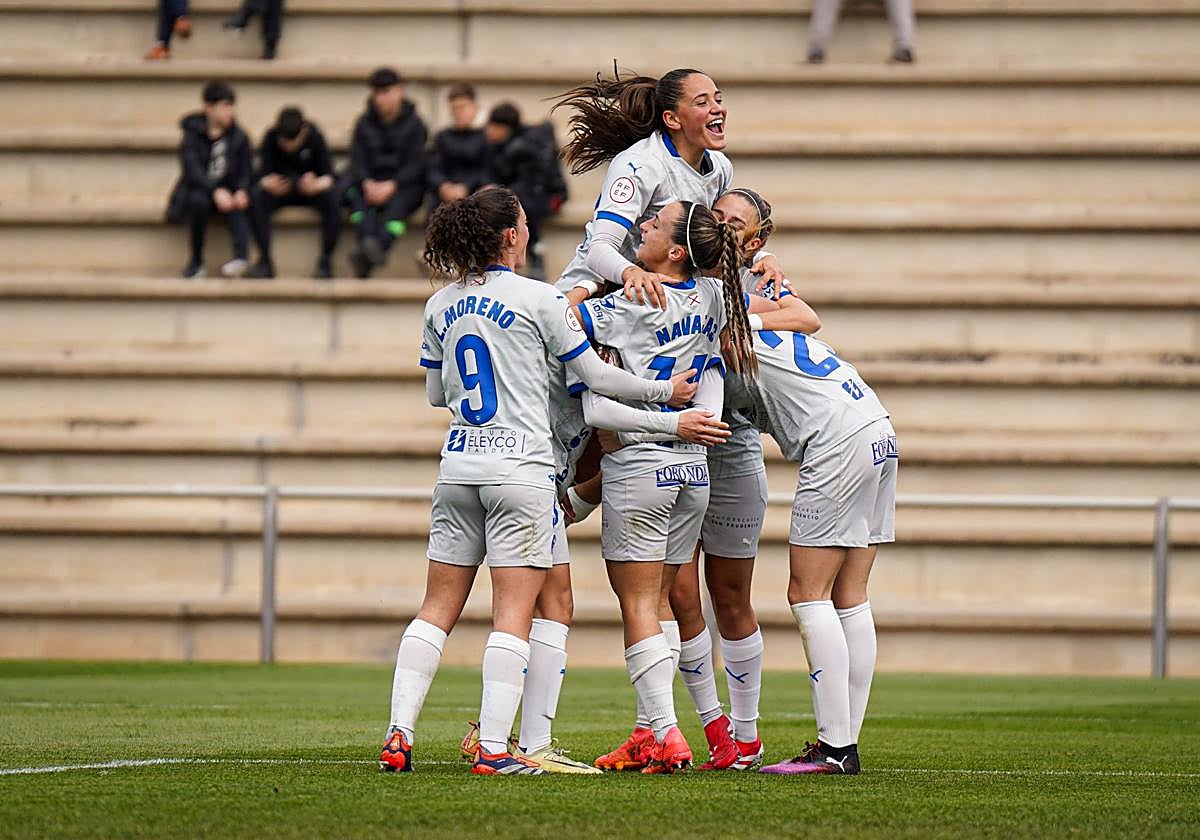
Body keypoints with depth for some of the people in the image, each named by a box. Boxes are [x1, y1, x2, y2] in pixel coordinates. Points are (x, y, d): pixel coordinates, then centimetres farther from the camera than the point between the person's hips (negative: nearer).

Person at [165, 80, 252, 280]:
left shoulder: (239, 138, 5)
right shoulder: (193, 136, -5)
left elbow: (245, 171, 4)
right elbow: (192, 169, -19)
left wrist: (241, 191, -20)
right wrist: (216, 191, -35)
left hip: (227, 190, 2)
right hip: (199, 189, -2)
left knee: (236, 206, -32)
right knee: (198, 201, -35)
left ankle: (241, 256, -50)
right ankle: (196, 261, -21)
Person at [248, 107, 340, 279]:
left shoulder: (314, 136, -15)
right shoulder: (271, 137, -14)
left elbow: (328, 176, -17)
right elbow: (264, 174, -17)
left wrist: (316, 185, -42)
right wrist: (269, 184, -43)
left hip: (310, 189, -1)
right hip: (281, 188, 1)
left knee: (331, 198, -35)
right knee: (256, 197, -32)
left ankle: (325, 261, -25)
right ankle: (265, 260, -28)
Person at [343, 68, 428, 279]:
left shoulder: (414, 125, 1)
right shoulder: (364, 124, 10)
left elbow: (415, 166, -7)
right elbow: (358, 161, 1)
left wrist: (391, 186, -24)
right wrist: (368, 184, -21)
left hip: (404, 183, -3)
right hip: (371, 181, 3)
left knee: (399, 200, -37)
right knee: (355, 195, -32)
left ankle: (380, 246, -60)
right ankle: (368, 244, -54)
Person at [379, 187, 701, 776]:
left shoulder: (442, 305, 9)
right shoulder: (537, 299, -7)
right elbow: (594, 376, -2)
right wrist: (665, 391, 10)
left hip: (459, 464, 5)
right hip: (520, 468, -5)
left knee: (437, 609, 10)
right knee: (514, 615, -5)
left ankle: (399, 736, 2)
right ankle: (493, 749, -11)